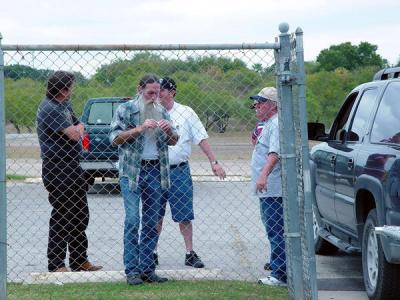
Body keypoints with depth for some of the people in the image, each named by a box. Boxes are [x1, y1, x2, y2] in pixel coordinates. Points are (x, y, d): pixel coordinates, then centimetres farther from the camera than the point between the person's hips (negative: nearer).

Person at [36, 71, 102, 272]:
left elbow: (80, 128, 19)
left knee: (80, 216, 15)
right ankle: (56, 265, -1)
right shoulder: (49, 108, -17)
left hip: (72, 167, 10)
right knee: (61, 217, -7)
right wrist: (76, 130, 3)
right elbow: (74, 135, -19)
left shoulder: (64, 105, 15)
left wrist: (76, 129, -3)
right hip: (57, 169, -10)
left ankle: (80, 261, 24)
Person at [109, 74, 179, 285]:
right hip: (132, 170, -5)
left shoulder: (161, 111, 14)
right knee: (132, 220, -9)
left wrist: (169, 130, -5)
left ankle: (147, 269, 9)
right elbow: (115, 138, -8)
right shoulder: (126, 109, 0)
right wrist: (140, 128, -19)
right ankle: (132, 270, -6)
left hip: (156, 170, 5)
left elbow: (173, 142, 18)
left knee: (151, 222, 5)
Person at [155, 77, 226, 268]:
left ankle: (190, 254, 7)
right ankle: (152, 253, 16)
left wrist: (213, 162, -4)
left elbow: (202, 139, 3)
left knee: (184, 215, 1)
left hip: (179, 170, -1)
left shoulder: (186, 113, 1)